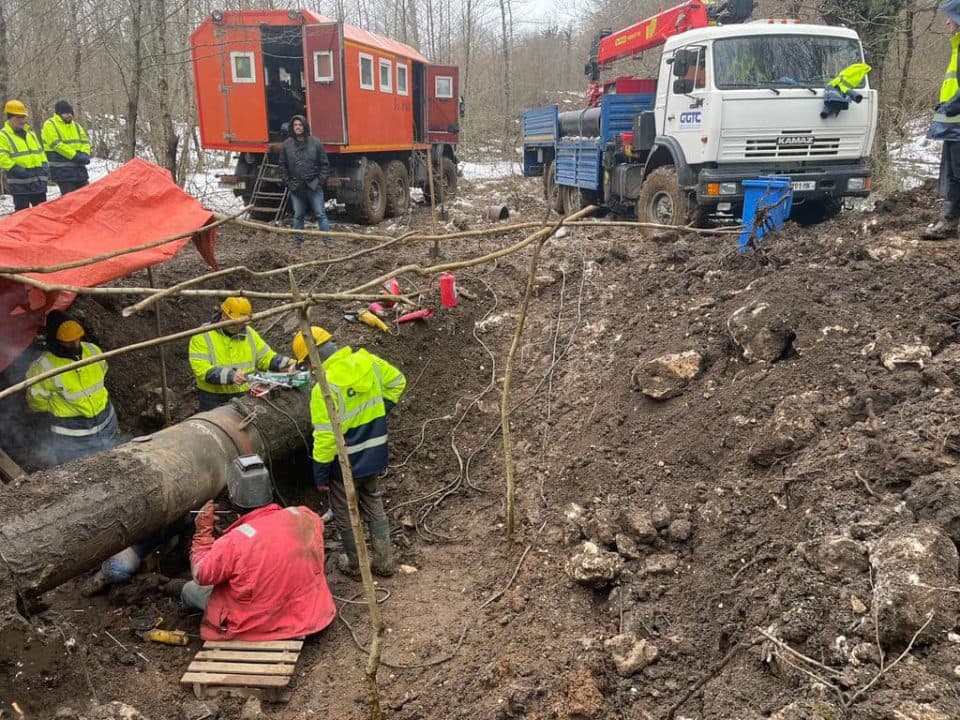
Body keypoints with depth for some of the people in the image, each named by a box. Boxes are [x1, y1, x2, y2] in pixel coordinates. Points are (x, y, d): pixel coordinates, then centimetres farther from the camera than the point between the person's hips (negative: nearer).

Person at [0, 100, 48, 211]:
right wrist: (16, 169, -23)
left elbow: (40, 151, 21)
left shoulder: (29, 133, 18)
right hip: (19, 184, -7)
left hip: (38, 182, 7)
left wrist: (43, 166, 6)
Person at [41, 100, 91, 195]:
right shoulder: (50, 125, -5)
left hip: (78, 167, 7)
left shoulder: (76, 125, 17)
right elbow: (57, 145, -15)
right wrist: (75, 155, -20)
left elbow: (85, 141, 12)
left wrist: (84, 154, -9)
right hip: (62, 170, -7)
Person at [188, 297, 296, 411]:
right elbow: (202, 370, -20)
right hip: (214, 401, -4)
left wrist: (285, 363, -8)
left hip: (245, 397, 4)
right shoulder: (203, 336, -10)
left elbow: (266, 358, 12)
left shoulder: (249, 333, 5)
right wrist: (229, 375, -34)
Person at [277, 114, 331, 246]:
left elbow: (325, 164, 1)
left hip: (313, 186, -1)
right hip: (296, 187, 2)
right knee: (298, 215, 10)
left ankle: (326, 239, 7)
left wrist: (320, 181, -6)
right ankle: (298, 239, 20)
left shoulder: (315, 143, -1)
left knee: (320, 214, 1)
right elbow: (283, 166, 7)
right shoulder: (286, 145, 2)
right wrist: (288, 183, 0)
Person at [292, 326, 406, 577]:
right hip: (375, 455, 6)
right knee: (375, 507, 23)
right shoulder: (367, 361, -8)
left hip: (346, 463, -6)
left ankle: (355, 565, 32)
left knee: (345, 516, 16)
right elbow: (397, 381, 10)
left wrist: (320, 476, -12)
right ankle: (384, 562, 32)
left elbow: (325, 437, -23)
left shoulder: (325, 387, -26)